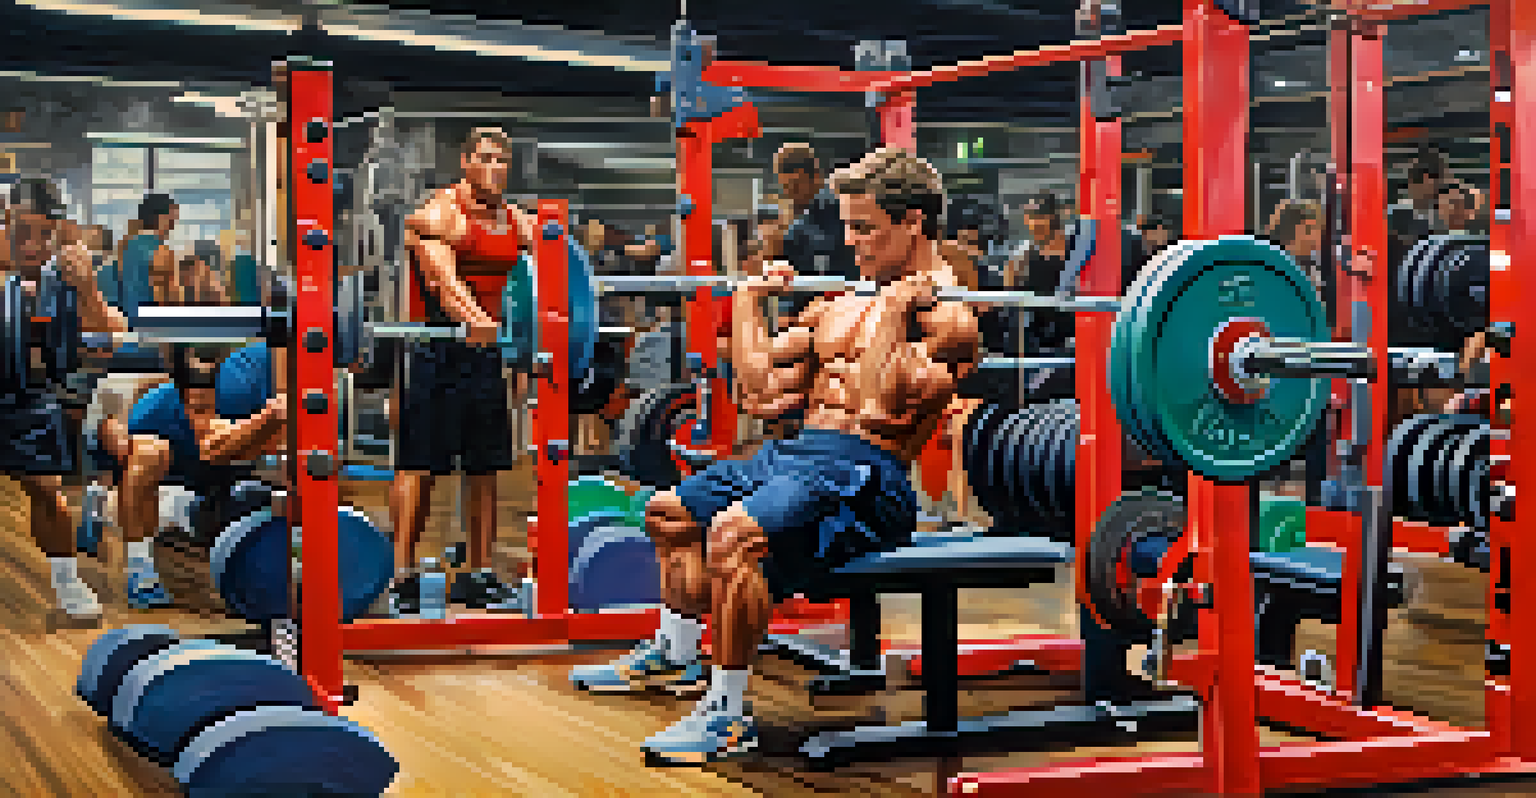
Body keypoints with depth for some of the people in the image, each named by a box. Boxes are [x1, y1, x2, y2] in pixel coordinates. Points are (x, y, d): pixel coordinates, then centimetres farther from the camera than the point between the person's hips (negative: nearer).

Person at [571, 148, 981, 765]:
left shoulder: (947, 315, -9)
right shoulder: (842, 304, 18)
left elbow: (877, 411, -24)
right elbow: (760, 391, 17)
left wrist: (893, 313, -23)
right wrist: (748, 302, 21)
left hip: (862, 471, -10)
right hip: (793, 453, 10)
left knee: (733, 533, -33)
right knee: (669, 512, 23)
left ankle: (729, 712, -21)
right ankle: (676, 652, 40)